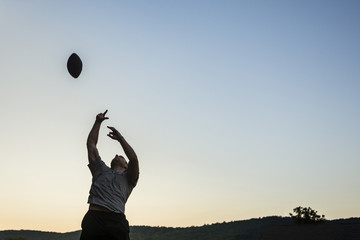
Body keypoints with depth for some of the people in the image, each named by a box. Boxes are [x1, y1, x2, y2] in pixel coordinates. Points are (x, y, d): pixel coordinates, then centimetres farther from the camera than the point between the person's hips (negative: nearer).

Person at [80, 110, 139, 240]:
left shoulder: (128, 178, 24)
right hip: (93, 218, 2)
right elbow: (91, 144, 29)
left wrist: (120, 138, 13)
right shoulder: (101, 170, 31)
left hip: (116, 221, -1)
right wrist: (98, 122, 26)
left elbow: (134, 159, 6)